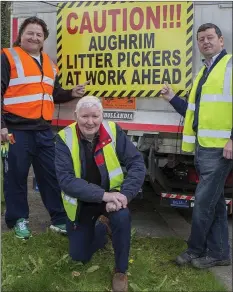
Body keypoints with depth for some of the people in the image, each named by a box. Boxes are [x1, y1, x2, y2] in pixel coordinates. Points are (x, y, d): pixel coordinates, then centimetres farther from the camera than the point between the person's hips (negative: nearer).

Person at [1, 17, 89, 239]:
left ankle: (59, 219, 19)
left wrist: (71, 94, 8)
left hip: (43, 130, 6)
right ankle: (18, 220, 18)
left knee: (52, 175, 9)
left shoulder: (48, 64, 17)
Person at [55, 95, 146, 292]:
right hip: (81, 202, 1)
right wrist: (103, 195, -36)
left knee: (122, 217, -34)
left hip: (111, 194, -1)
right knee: (79, 256, 7)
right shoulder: (65, 138, -17)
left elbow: (137, 163, -17)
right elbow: (65, 179, -26)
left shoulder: (113, 132, -14)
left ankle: (121, 271, -10)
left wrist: (123, 194, -32)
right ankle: (101, 228, 38)